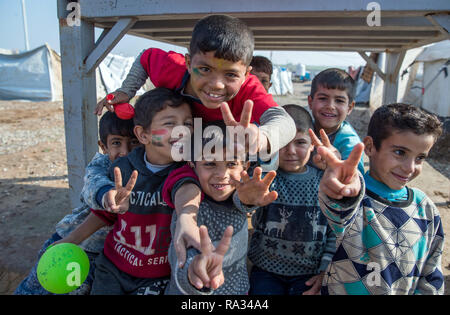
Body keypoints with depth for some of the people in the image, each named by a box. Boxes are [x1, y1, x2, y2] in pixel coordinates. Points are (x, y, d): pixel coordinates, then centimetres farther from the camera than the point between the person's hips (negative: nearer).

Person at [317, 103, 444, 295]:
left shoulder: (426, 209, -6)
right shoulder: (356, 196, -23)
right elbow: (341, 214, -48)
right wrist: (344, 195, -67)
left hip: (406, 290, 4)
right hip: (343, 289, -4)